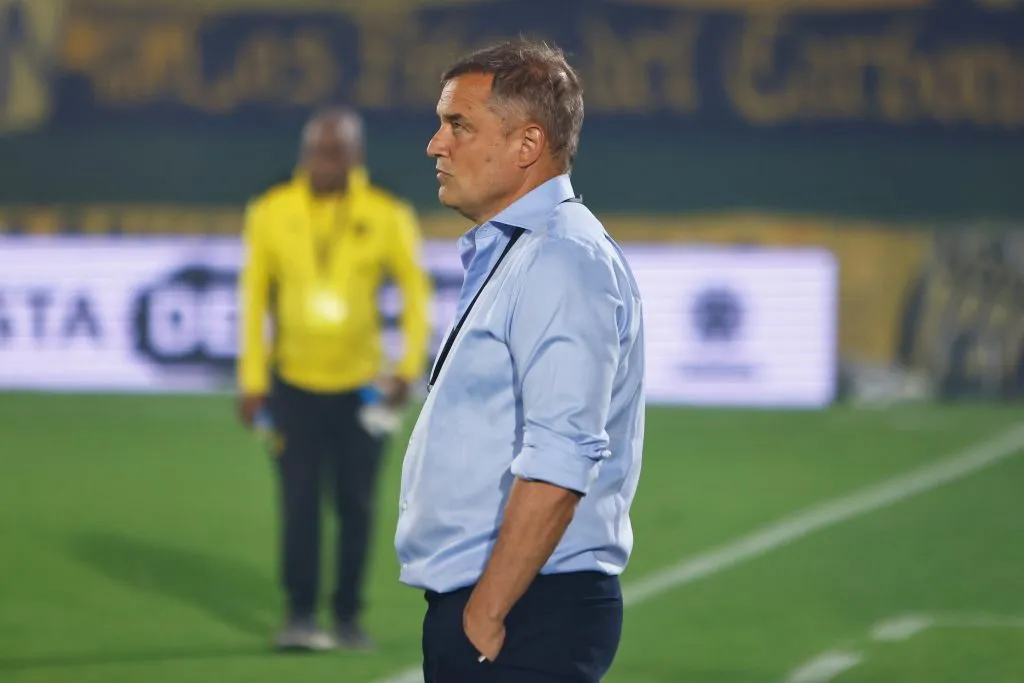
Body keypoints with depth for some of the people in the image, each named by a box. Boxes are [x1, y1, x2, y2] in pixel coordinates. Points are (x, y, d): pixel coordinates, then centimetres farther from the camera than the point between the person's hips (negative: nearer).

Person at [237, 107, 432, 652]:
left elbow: (416, 290, 4)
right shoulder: (272, 213, -2)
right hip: (294, 384, 0)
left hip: (360, 386, 0)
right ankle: (300, 616, 0)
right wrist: (253, 379, 1)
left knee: (356, 507, 3)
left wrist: (409, 366, -7)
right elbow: (254, 295, 4)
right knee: (299, 502, -6)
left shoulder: (387, 216, -3)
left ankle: (348, 618, 13)